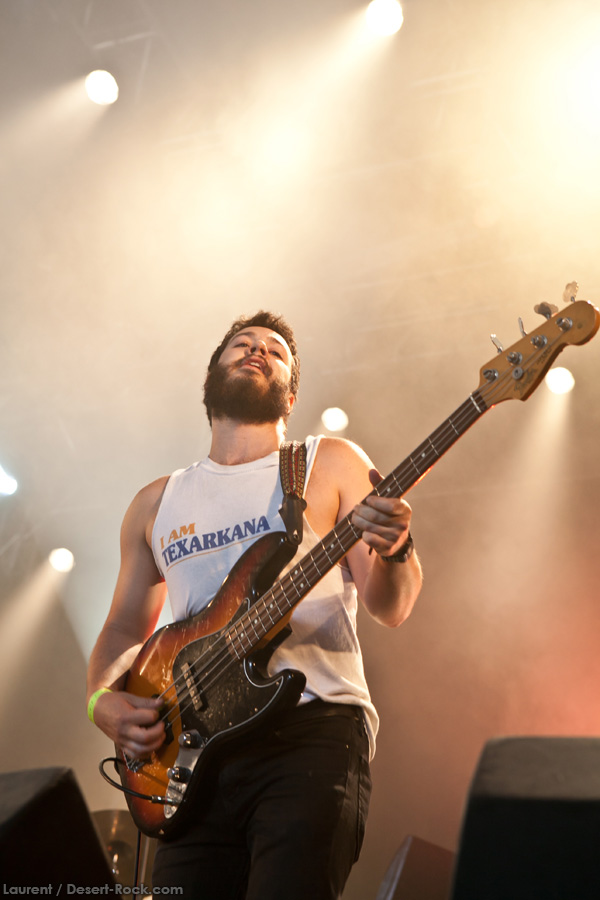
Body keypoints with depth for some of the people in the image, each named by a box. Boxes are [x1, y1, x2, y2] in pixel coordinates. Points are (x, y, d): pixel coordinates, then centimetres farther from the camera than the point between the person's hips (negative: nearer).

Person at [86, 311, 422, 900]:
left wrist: (392, 549, -21)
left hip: (314, 726, -3)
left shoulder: (331, 464, 7)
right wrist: (102, 700, 3)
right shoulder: (157, 503, 17)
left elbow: (389, 608, 1)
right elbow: (124, 630, 23)